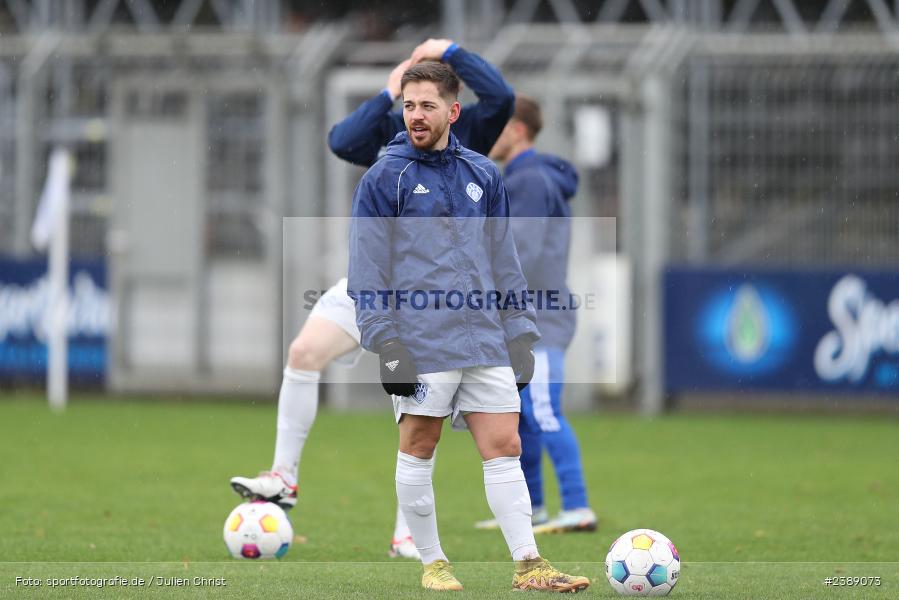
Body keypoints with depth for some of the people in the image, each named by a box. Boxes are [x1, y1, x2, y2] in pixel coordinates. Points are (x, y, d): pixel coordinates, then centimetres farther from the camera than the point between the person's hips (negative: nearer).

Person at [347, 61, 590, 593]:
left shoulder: (483, 175, 13)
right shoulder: (386, 178, -1)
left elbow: (505, 263, 19)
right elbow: (368, 271, -4)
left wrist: (520, 335, 13)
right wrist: (386, 344, -11)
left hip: (485, 342, 4)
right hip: (421, 343, -4)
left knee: (505, 449, -1)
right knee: (419, 451, 3)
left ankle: (528, 564, -1)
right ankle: (433, 564, 14)